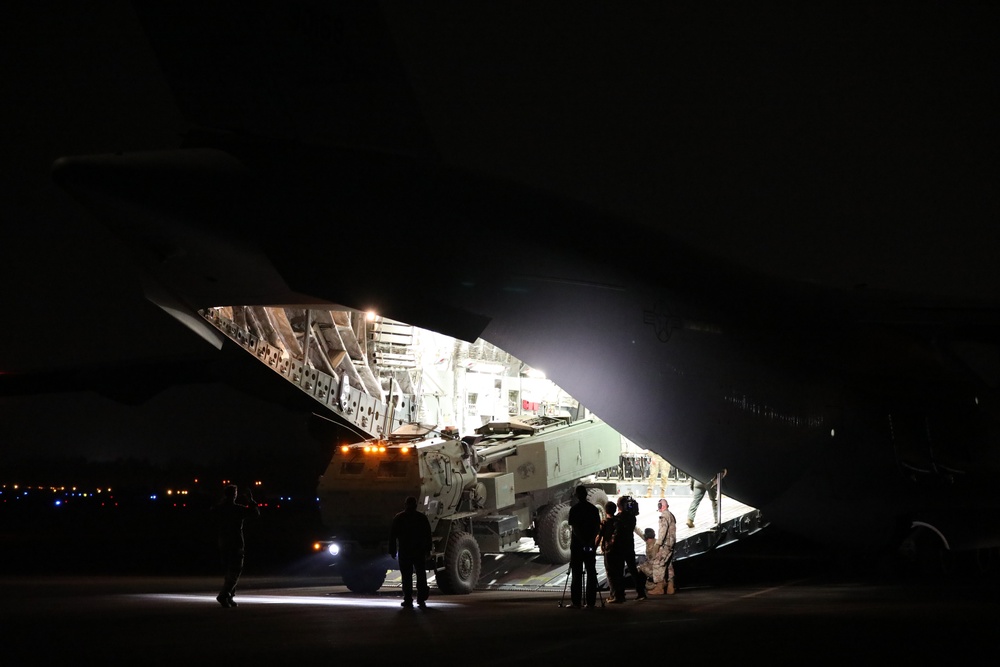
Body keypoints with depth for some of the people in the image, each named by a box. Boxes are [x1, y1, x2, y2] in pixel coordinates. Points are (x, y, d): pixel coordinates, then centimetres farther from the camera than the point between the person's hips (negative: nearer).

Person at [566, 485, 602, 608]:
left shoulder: (574, 509, -7)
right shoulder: (594, 508, 4)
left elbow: (574, 528, -13)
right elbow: (598, 528, 0)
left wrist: (583, 541, -13)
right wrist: (591, 541, -4)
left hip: (577, 544, -3)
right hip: (590, 545, 3)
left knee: (576, 574, 1)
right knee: (591, 573, 6)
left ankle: (576, 602, -1)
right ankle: (591, 602, 4)